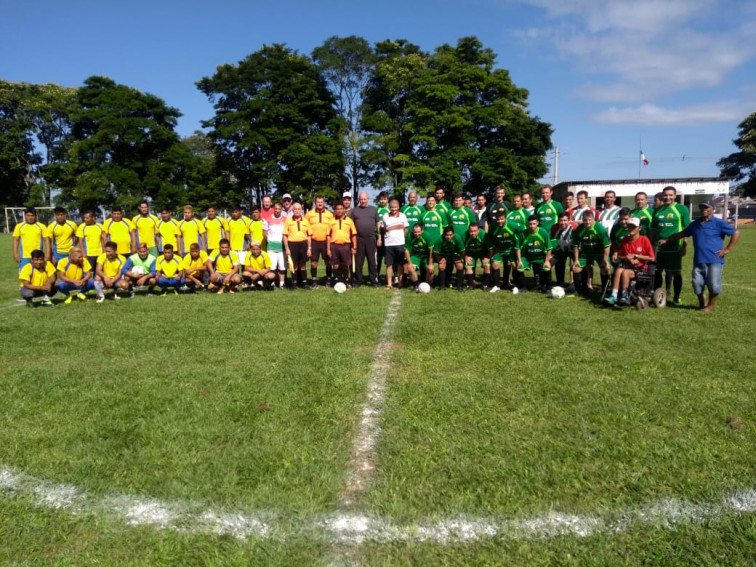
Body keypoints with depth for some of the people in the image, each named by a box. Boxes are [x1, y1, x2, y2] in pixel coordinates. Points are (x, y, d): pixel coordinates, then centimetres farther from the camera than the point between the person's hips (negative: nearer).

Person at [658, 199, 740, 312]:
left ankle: (710, 306, 13)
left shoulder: (719, 223, -2)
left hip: (714, 260, -4)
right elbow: (681, 234, 26)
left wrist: (728, 249, -7)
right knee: (697, 285, 3)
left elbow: (736, 233, -3)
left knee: (714, 285, -6)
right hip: (698, 260, 5)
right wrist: (666, 240, 21)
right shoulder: (695, 224, 14)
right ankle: (702, 304, 25)